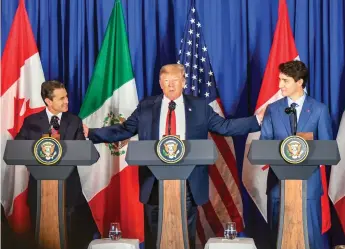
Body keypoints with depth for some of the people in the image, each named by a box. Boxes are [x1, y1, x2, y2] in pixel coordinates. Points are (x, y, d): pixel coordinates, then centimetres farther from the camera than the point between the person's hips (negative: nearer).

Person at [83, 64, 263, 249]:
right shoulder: (146, 107, 7)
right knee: (154, 233, 8)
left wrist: (257, 120, -7)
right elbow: (123, 130, 5)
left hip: (188, 180, 0)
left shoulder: (200, 107, 6)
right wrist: (90, 133, -4)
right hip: (155, 179, 1)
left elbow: (224, 126, 4)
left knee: (185, 233, 8)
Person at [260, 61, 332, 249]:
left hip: (308, 180, -2)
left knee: (311, 233, 1)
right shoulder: (272, 109, 8)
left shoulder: (319, 109, 3)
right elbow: (264, 142, 5)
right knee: (279, 233, 7)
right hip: (279, 180, 2)